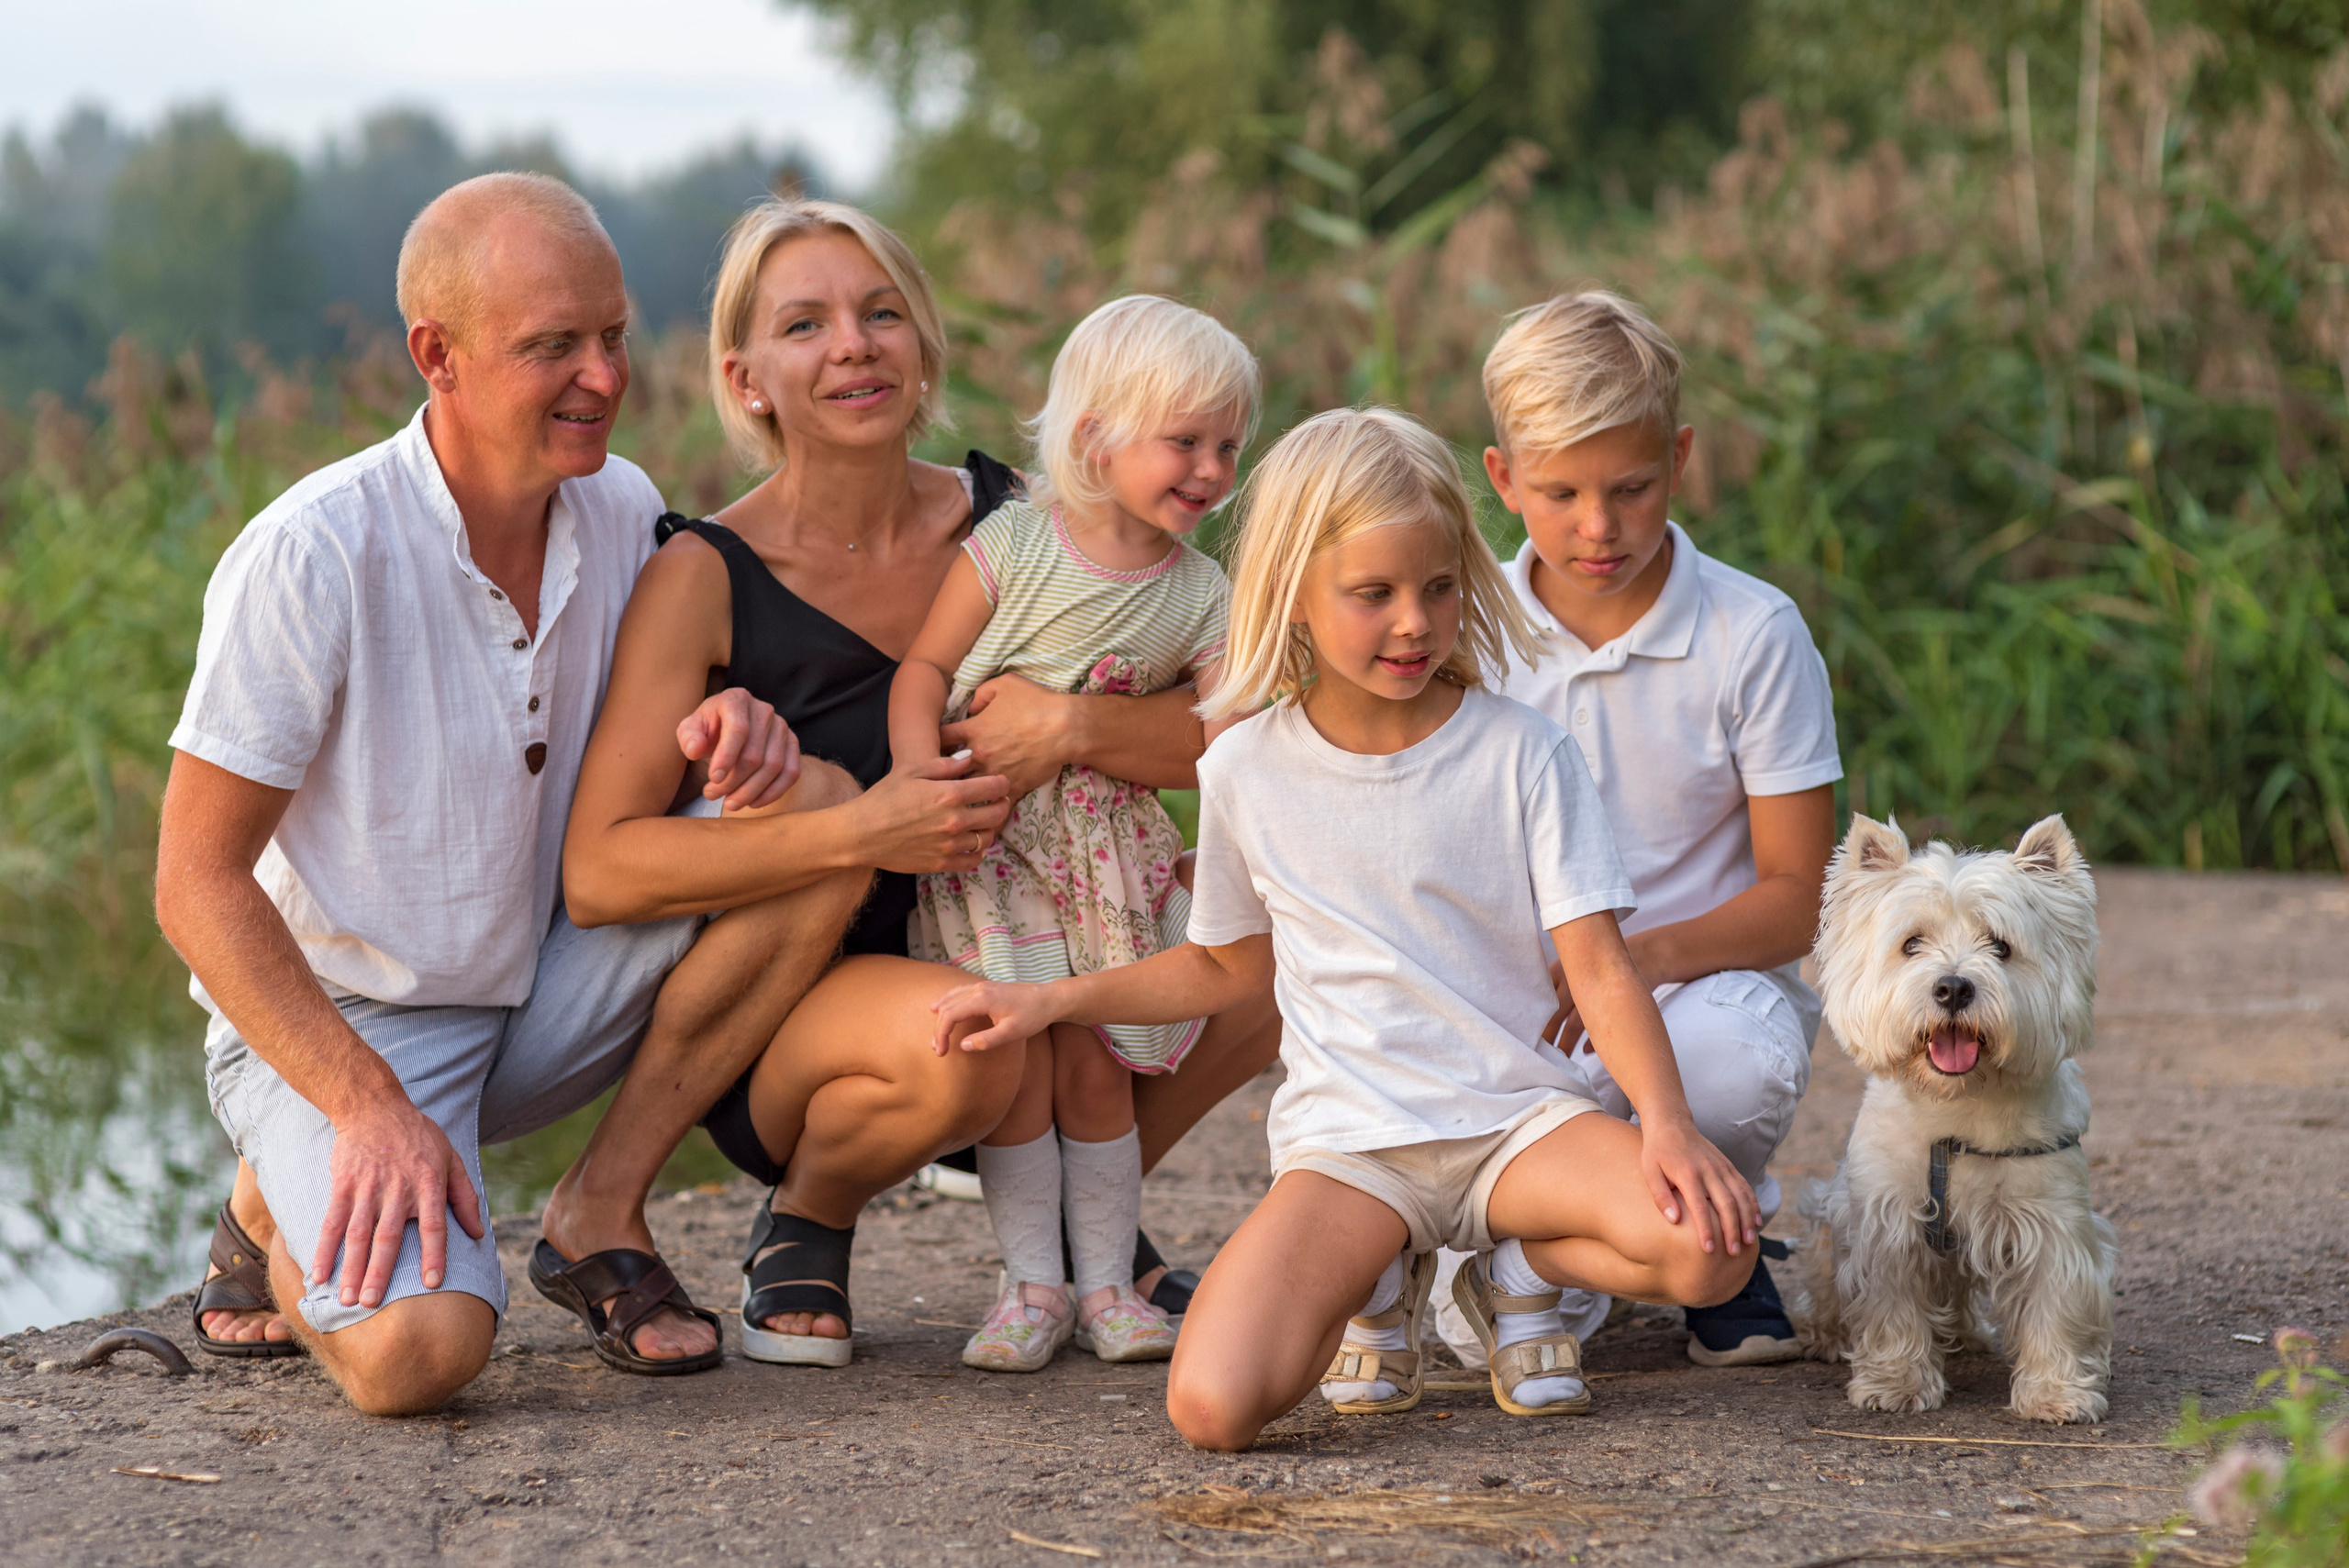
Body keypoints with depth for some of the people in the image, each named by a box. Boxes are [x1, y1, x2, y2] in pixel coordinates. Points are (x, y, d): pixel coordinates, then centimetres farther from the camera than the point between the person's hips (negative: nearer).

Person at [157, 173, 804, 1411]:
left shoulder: (623, 510, -3)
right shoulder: (311, 556, -22)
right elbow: (196, 887, -18)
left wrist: (728, 724, -15)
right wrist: (370, 1109, -27)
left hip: (542, 1001, 6)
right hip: (330, 1023, -5)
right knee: (418, 1345, -32)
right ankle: (281, 1215, 6)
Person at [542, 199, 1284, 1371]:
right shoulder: (708, 577, -11)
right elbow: (597, 872, -20)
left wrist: (1069, 725, -25)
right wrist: (861, 834, -31)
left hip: (998, 975, 4)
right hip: (767, 1058, -4)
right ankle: (602, 1201, -12)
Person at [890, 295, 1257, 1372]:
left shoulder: (1202, 596, 1)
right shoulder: (1014, 544, -8)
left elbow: (1228, 738, -3)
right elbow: (926, 667, -6)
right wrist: (919, 774, -20)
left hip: (1109, 847, 3)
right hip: (990, 833, -3)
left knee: (1096, 1062, 3)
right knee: (1015, 1055, -6)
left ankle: (1107, 1282, 11)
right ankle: (1030, 1283, 1)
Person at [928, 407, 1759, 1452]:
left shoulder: (1522, 755, -2)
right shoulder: (1247, 769, 4)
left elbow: (1598, 965, -7)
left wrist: (1665, 1120, -24)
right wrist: (1049, 1001, 11)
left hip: (1516, 1118, 0)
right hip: (1348, 1141, 0)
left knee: (1710, 1247, -31)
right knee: (1212, 1406, -27)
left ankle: (1519, 1269, 5)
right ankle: (1379, 1278, 9)